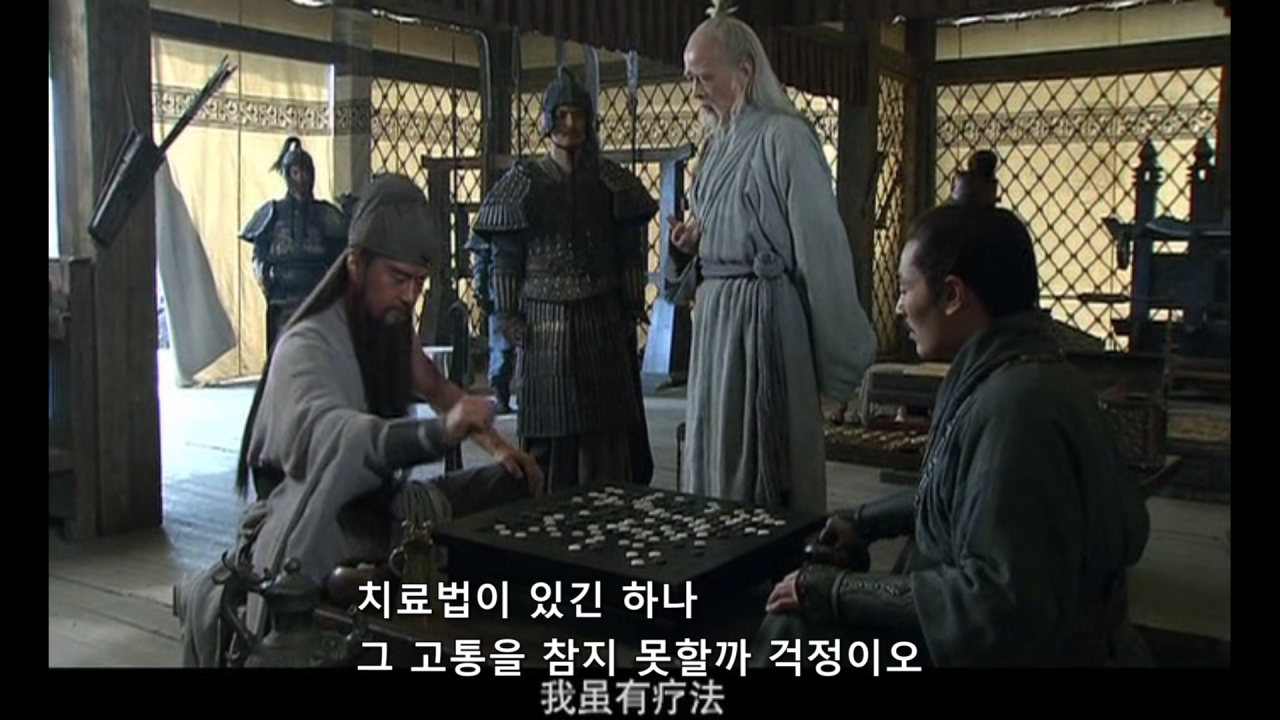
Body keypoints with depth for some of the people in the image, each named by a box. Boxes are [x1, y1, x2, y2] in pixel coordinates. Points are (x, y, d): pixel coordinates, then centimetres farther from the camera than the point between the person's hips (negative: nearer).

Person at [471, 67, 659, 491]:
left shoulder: (611, 181, 7)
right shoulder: (524, 183, 5)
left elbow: (631, 252, 6)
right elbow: (506, 258, 3)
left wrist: (632, 306, -2)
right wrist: (508, 315, -4)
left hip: (603, 319, 1)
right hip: (545, 321, -1)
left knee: (606, 422, 3)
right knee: (548, 425, 3)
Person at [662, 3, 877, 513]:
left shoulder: (784, 137, -12)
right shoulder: (718, 143, 15)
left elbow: (821, 248, -14)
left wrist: (841, 357, -14)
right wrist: (686, 246, 0)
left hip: (765, 314, -8)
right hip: (716, 312, 8)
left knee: (764, 461, -2)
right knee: (715, 450, 13)